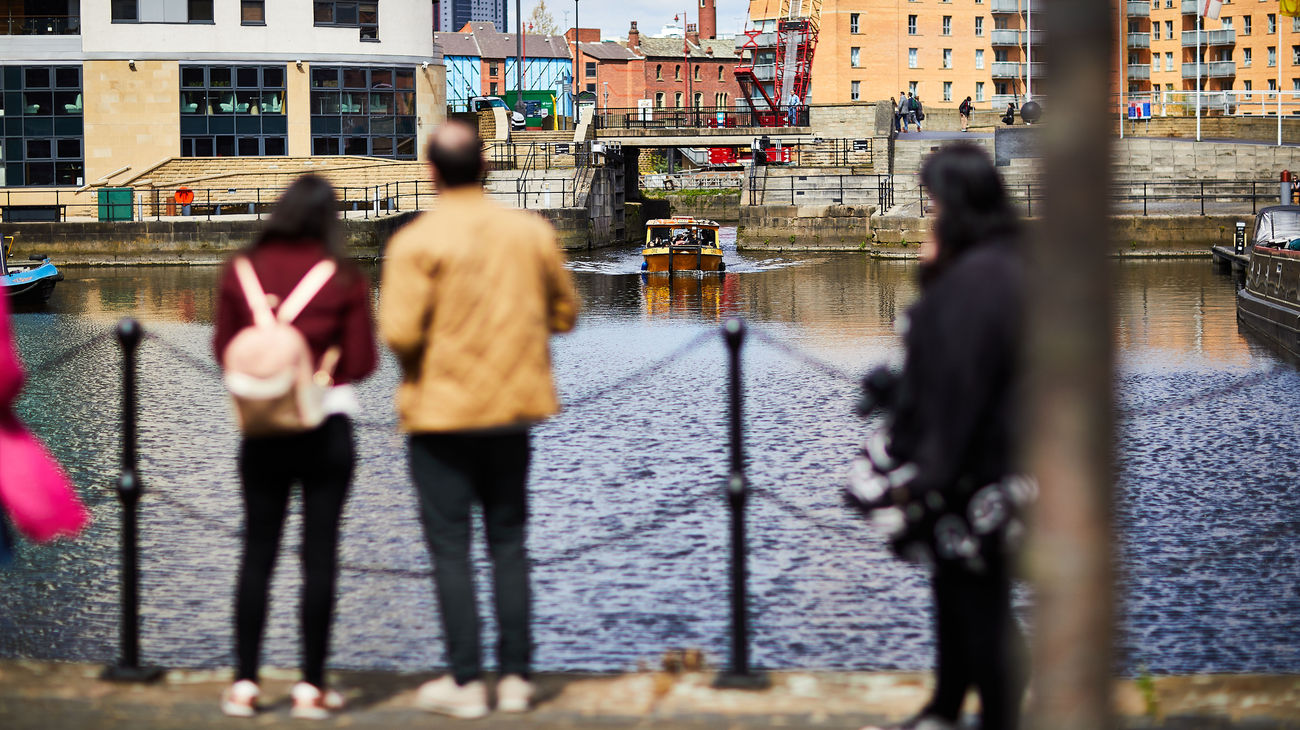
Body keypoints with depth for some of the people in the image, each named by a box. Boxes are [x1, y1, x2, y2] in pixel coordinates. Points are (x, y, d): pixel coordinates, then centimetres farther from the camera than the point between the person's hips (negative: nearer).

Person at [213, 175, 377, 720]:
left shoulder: (242, 271, -2)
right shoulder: (344, 278, -8)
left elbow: (224, 349, 4)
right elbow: (361, 361, -6)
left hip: (262, 427, 2)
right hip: (328, 428, -2)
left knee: (257, 551, 9)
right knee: (319, 551, 3)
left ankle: (244, 683, 9)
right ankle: (311, 685, 4)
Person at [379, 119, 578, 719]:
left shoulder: (416, 242, -14)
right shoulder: (532, 232, 1)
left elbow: (400, 332, -20)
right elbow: (564, 313, 10)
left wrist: (414, 366, 2)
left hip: (441, 410, -4)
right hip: (513, 406, 4)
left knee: (450, 546, 3)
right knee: (508, 541, 13)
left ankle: (465, 681, 4)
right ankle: (515, 675, 13)